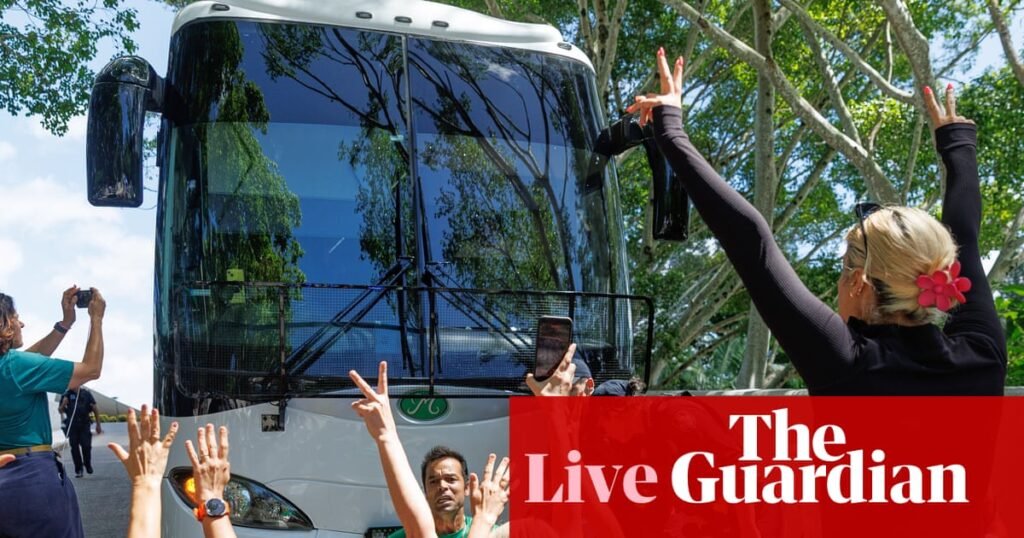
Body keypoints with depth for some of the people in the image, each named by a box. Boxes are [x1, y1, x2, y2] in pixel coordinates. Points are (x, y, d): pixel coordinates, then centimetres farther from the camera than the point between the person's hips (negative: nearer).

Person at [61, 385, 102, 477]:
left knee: (86, 446, -8)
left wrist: (98, 424, 3)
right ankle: (78, 470, 10)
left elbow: (95, 409, 6)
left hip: (85, 424, -1)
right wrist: (63, 404, -16)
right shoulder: (66, 394, 4)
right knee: (74, 448, 1)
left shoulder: (86, 393, 3)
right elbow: (61, 410, 7)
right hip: (72, 425, 1)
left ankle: (88, 464, 16)